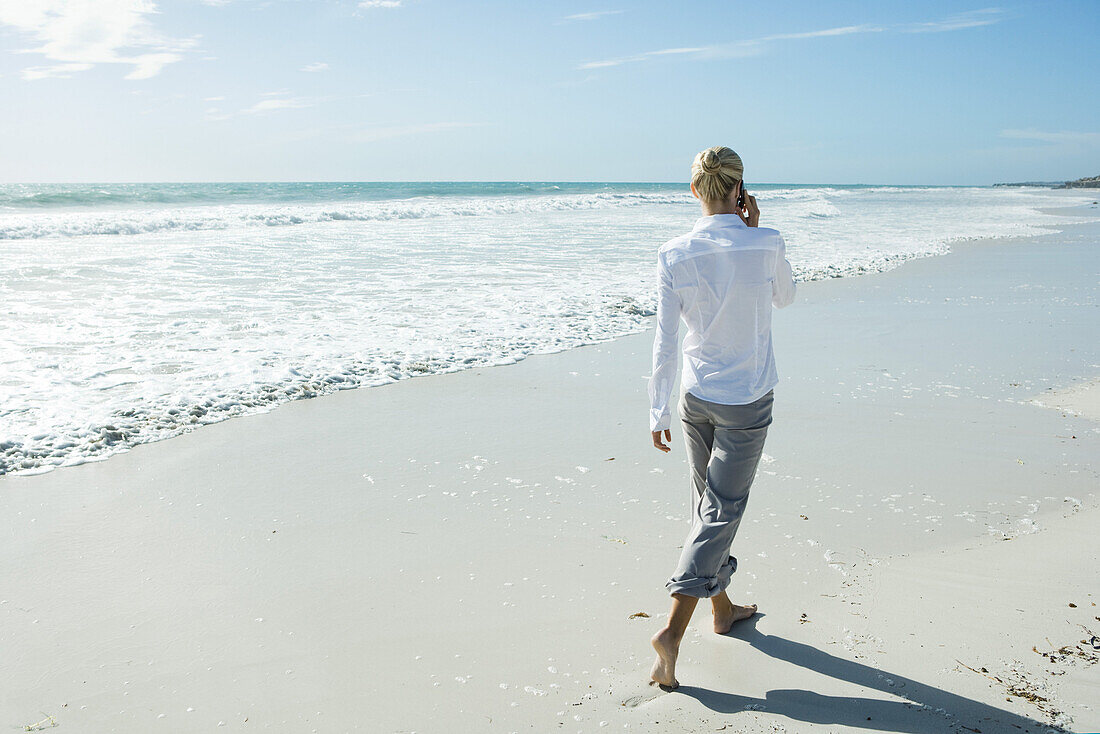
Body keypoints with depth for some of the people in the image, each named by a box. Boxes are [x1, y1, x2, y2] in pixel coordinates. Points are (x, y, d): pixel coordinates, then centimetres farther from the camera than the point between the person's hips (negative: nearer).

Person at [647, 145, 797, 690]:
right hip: (747, 400, -3)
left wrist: (659, 412, 1)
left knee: (708, 502, 19)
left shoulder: (674, 254, -9)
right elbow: (785, 297, 8)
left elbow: (665, 341, -6)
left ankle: (722, 607, 36)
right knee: (722, 510, 2)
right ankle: (673, 630, -5)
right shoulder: (766, 245, -14)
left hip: (696, 397, 3)